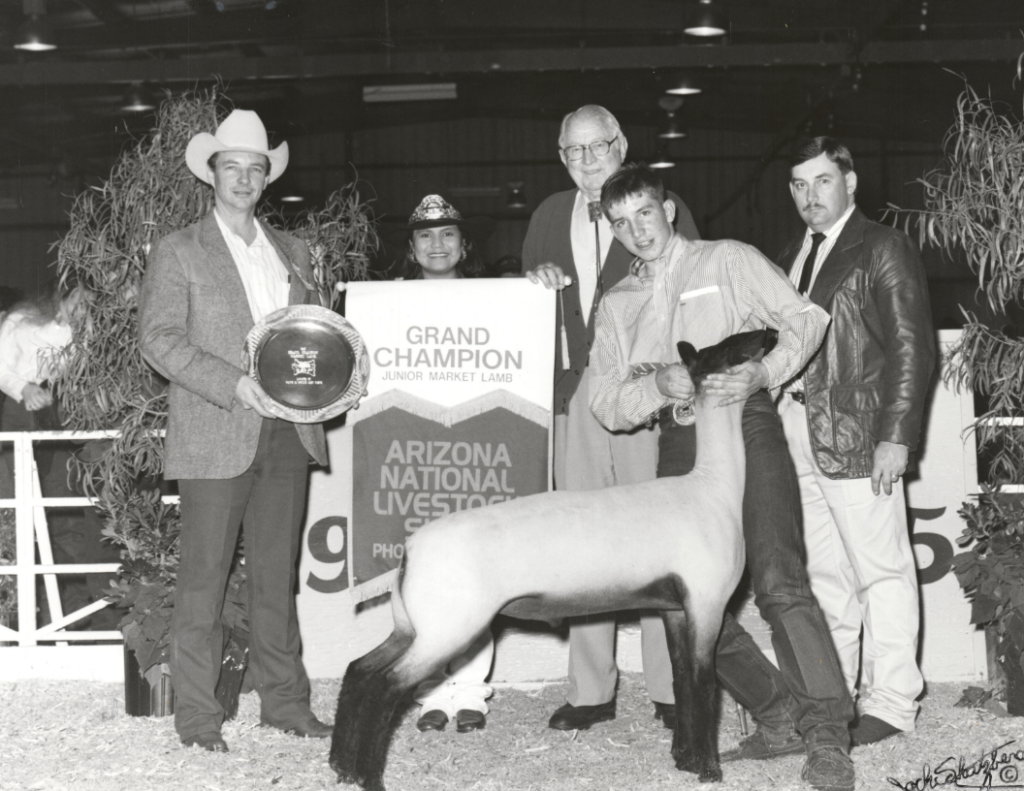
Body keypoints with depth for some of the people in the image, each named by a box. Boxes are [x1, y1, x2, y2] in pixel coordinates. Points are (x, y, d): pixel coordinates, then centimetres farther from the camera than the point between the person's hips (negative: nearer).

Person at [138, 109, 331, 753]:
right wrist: (234, 385, -17)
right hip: (215, 439, -4)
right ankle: (197, 713, 7)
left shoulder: (292, 252, 17)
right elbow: (159, 338, -7)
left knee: (278, 573, 9)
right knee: (204, 577, -1)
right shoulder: (179, 253, 2)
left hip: (287, 434, 4)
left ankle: (283, 699, 17)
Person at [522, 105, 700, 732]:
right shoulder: (550, 216, 18)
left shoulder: (664, 209, 5)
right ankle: (591, 691, 11)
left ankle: (671, 687, 5)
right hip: (574, 396, 4)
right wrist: (537, 278, -3)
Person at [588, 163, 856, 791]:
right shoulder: (616, 305, 18)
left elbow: (807, 317, 3)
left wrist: (763, 373, -14)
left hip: (746, 427, -5)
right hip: (679, 446, 5)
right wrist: (658, 384, -13)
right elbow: (608, 404, 8)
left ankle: (828, 737, -15)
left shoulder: (727, 261, 8)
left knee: (779, 580, -19)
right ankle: (780, 718, 15)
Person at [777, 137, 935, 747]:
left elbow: (913, 349, -9)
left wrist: (896, 436, -16)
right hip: (797, 435, 7)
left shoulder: (884, 249, -3)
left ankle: (890, 705, 6)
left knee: (882, 571, -1)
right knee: (823, 575, 12)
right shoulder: (792, 258, 18)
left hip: (858, 435, -7)